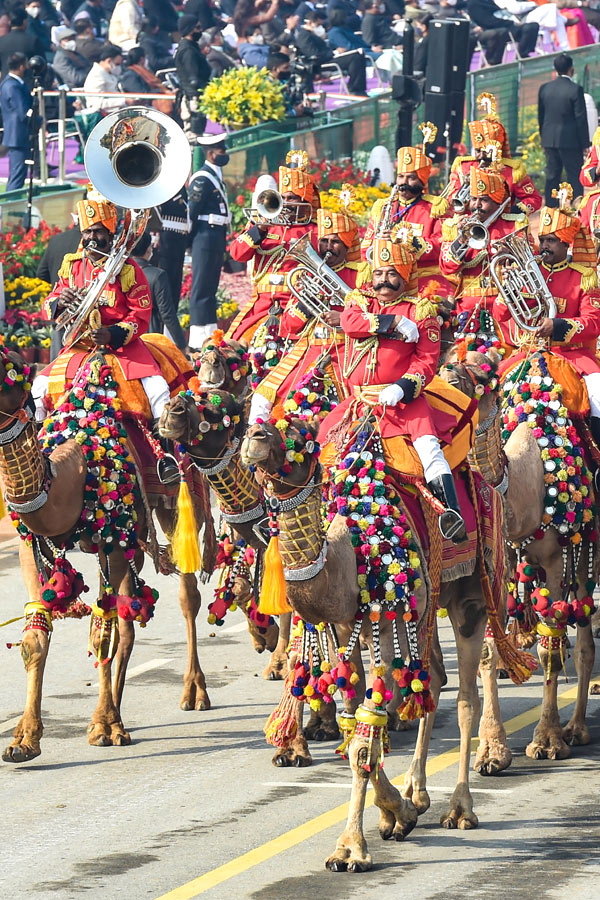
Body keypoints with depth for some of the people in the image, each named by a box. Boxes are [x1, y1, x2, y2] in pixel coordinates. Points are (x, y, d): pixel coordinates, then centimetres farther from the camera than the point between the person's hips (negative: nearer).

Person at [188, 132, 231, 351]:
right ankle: (198, 340, -7)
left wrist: (222, 242, 17)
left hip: (217, 237, 10)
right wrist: (194, 240, -11)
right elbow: (193, 212, -16)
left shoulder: (216, 176, 16)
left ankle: (210, 336, 20)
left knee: (210, 289, 14)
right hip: (206, 237, -10)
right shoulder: (202, 179, -14)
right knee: (201, 289, -7)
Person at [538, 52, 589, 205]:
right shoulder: (575, 90, -13)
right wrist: (585, 143, -4)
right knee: (574, 176, 1)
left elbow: (540, 116, 11)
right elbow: (581, 118, -11)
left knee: (551, 176, 11)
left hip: (550, 140, 5)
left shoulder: (544, 88, 3)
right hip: (570, 141, -5)